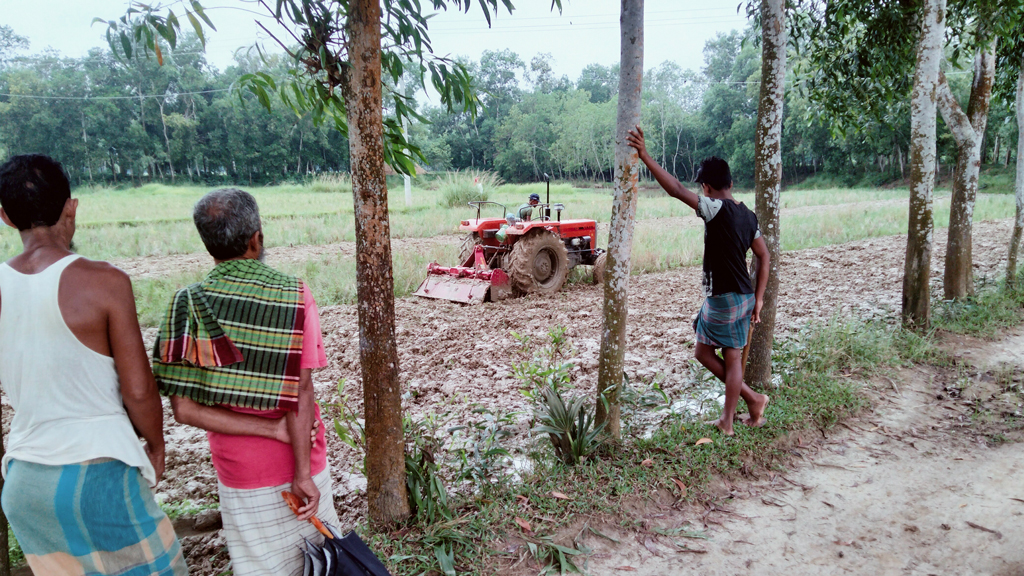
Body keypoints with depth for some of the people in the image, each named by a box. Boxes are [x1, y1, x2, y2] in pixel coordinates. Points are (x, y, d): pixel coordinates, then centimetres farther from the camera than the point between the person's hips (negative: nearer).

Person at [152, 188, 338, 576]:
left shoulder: (188, 305, -9)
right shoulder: (294, 296, -13)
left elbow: (184, 409, -14)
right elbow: (301, 392, -18)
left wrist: (275, 429, -14)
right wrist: (302, 472, -15)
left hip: (240, 474, 1)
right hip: (302, 462, -1)